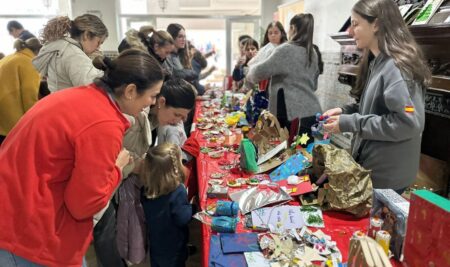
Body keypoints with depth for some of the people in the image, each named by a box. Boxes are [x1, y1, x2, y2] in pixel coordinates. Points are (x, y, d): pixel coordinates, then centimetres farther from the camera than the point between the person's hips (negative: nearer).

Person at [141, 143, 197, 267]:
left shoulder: (147, 187, -14)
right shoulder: (177, 191, -34)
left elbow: (148, 214, 2)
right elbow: (182, 219, -28)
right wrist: (192, 207, -12)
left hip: (155, 239, 5)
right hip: (173, 244, -5)